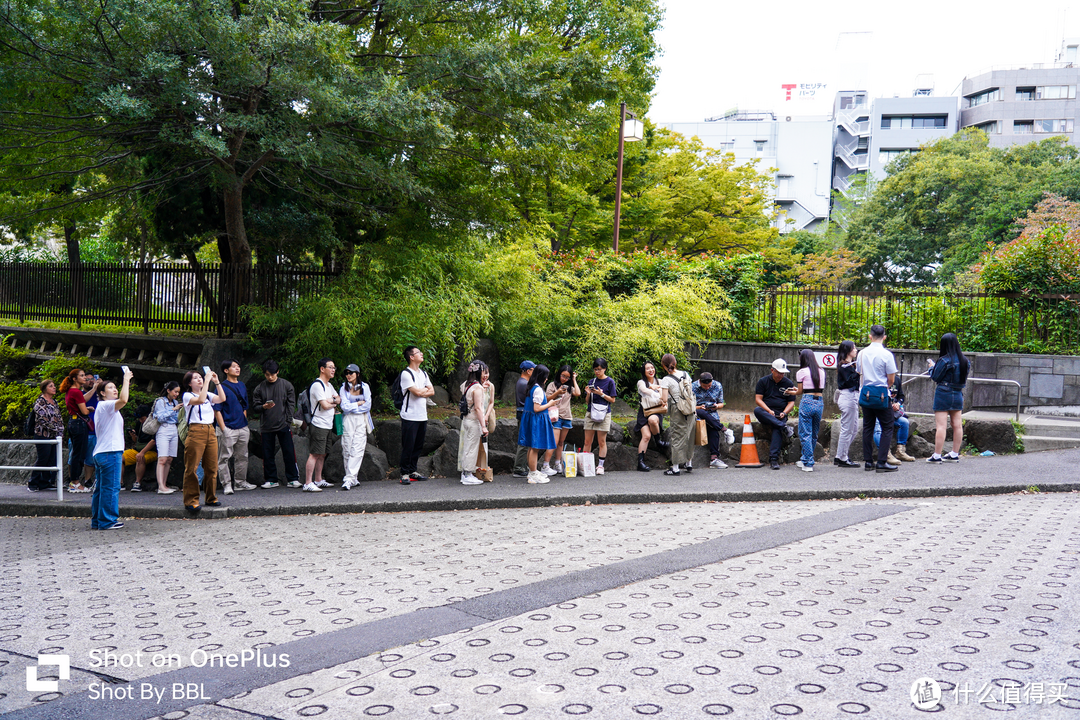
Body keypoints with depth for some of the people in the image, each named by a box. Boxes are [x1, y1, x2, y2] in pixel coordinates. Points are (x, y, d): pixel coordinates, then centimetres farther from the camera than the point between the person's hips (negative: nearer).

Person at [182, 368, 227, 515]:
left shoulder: (209, 395, 18)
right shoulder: (187, 396, 2)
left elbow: (222, 399, 1)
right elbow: (200, 400, -18)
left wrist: (217, 382, -3)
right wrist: (207, 381, -16)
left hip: (210, 431, 6)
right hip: (195, 432, -5)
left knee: (212, 467, 6)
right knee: (192, 468, -7)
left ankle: (211, 498, 16)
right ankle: (191, 501, -3)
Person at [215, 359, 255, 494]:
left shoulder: (242, 386, 13)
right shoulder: (222, 387, -7)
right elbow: (217, 410, -9)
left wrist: (246, 424, 15)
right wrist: (223, 429, -15)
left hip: (243, 428, 7)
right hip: (228, 429, -7)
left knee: (242, 457, 12)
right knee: (224, 458, -3)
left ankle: (240, 482, 22)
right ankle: (226, 484, 2)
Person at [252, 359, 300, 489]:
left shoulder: (286, 385, 4)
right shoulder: (259, 388, 6)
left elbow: (291, 404, 3)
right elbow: (254, 407, 7)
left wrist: (288, 421, -5)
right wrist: (264, 407, -15)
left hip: (283, 425, -1)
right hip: (266, 427, 1)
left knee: (289, 453, -1)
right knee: (268, 455, 5)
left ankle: (293, 478, 7)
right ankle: (270, 479, 15)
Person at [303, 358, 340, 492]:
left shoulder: (329, 385, 19)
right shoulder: (317, 385, -12)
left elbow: (339, 399, 17)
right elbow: (324, 405, -18)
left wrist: (333, 400, -5)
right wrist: (334, 403, 2)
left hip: (328, 425, 10)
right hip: (318, 425, -9)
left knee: (322, 454, 13)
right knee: (314, 454, -11)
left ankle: (318, 480, 20)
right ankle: (307, 483, -12)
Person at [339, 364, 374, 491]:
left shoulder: (365, 387, 8)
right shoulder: (344, 388, 7)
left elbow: (367, 406, 1)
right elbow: (344, 406, -3)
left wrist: (351, 407, -1)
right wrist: (359, 403, -1)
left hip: (362, 421, 0)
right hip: (348, 421, 0)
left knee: (357, 449, -10)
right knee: (347, 449, -4)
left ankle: (349, 479, -13)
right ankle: (354, 479, 3)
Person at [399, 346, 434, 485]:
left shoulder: (423, 373, 16)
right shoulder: (406, 374, -9)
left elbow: (432, 391, 10)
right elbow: (417, 392, -17)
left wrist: (421, 392, -7)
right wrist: (426, 389, 3)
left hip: (422, 415, 7)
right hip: (410, 416, -7)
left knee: (418, 446, 10)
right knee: (408, 446, -5)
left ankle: (413, 471, 18)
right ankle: (405, 474, 2)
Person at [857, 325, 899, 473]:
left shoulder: (862, 353, 3)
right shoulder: (886, 354, -11)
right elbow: (891, 379, -6)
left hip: (865, 392, 5)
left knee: (867, 427, 11)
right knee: (887, 427, 2)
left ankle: (868, 462, 14)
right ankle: (882, 462, -4)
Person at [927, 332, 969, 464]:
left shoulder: (944, 360, -15)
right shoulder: (964, 360, 5)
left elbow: (935, 377, -10)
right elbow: (964, 379, 15)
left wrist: (931, 366, 8)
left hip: (944, 394, -7)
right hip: (958, 394, 7)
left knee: (940, 425, -6)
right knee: (957, 425, 10)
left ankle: (937, 455, -5)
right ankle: (955, 454, 18)